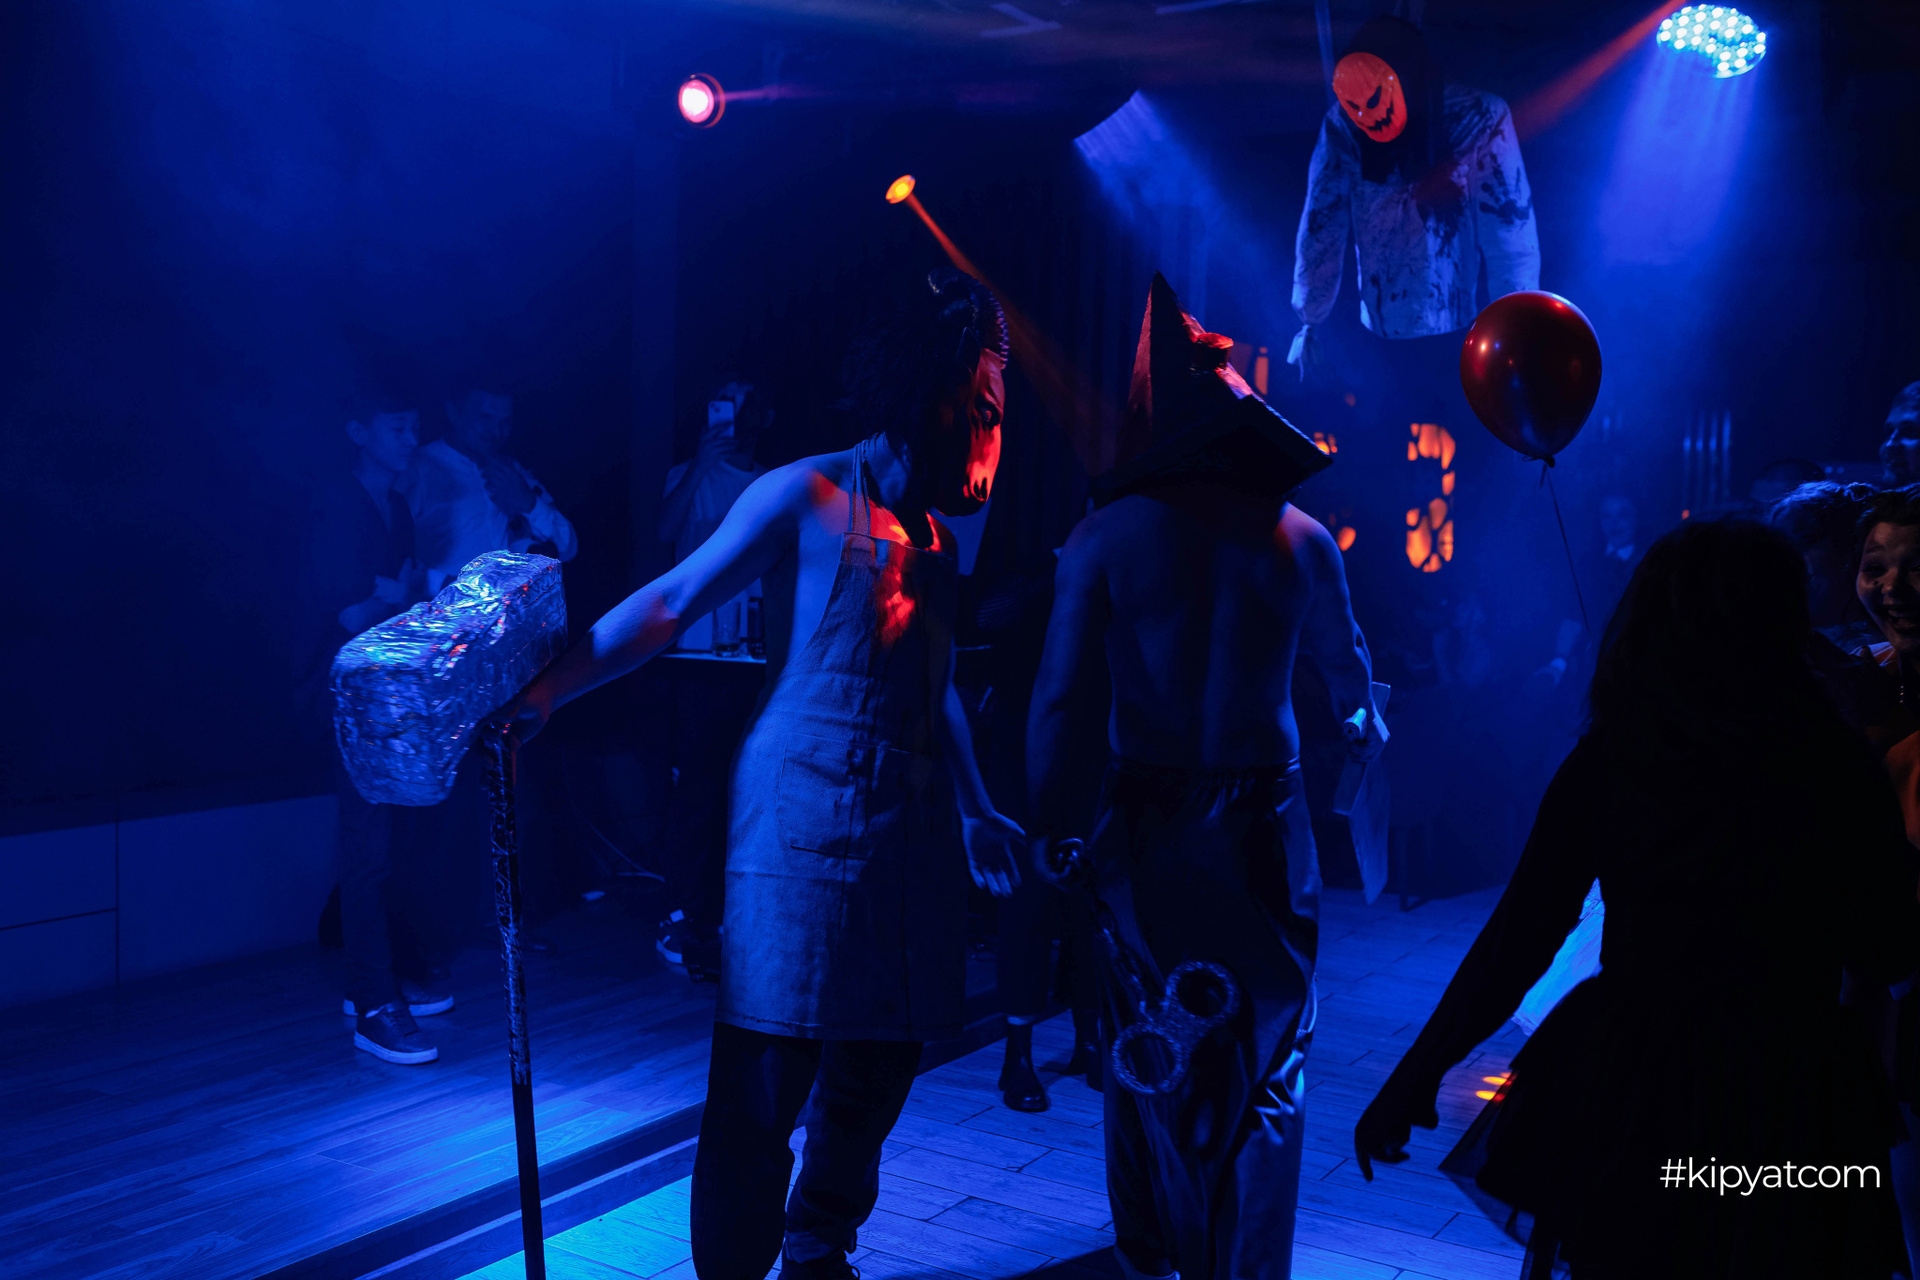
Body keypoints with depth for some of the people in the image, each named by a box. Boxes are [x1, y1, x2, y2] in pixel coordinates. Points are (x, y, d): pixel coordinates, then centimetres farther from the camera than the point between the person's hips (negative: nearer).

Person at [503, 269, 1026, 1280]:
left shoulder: (936, 531, 13)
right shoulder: (810, 495, -6)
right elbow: (669, 605, -6)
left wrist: (977, 809, 25)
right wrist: (546, 692, -13)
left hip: (910, 822, 7)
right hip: (806, 809, -7)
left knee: (878, 1065, 12)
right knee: (766, 1072, -5)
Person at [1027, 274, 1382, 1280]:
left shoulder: (1108, 536, -7)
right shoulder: (1302, 538, -1)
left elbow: (1061, 698, -11)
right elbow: (1344, 664, 16)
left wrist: (1050, 822, 0)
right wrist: (1366, 722, 38)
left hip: (1148, 828, 0)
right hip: (1264, 829, 0)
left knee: (1144, 1049, 17)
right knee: (1262, 1066, 10)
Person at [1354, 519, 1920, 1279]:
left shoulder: (1606, 759, -8)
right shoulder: (1837, 767, -13)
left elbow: (1520, 936, -8)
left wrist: (1418, 1073, -1)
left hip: (1624, 1098, 2)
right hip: (1782, 1107, -2)